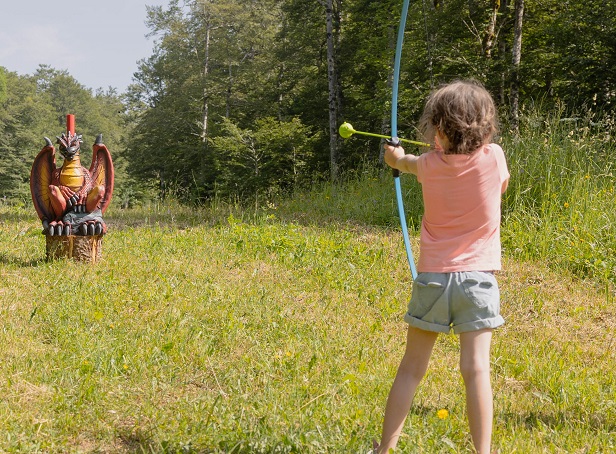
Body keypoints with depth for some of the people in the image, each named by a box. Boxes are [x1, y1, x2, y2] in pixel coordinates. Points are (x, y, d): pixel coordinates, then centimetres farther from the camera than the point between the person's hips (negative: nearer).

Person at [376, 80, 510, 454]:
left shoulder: (431, 164, -1)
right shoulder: (494, 157, -5)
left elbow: (408, 163, 24)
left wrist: (398, 157, 49)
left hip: (433, 277, 1)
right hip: (477, 278, -1)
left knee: (411, 369, 8)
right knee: (476, 368, -4)